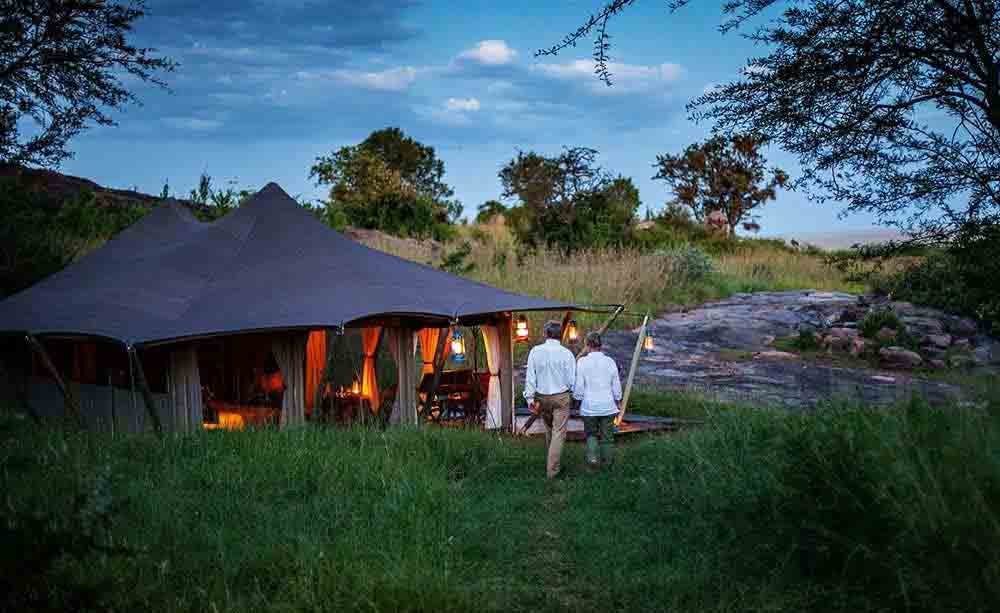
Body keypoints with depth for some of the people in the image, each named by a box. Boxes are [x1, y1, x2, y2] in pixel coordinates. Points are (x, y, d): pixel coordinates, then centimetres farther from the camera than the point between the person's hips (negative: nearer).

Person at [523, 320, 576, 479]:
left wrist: (530, 398, -1)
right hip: (561, 397, -3)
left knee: (549, 430, 21)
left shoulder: (535, 351, -6)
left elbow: (530, 376, -5)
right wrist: (574, 395, 11)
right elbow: (572, 379, -6)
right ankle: (552, 470, -3)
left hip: (542, 397, 3)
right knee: (558, 433, 1)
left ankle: (550, 462, 34)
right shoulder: (566, 353, -11)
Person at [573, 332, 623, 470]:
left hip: (589, 406, -1)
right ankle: (607, 461, 21)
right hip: (608, 406, 1)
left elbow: (578, 387, -8)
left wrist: (578, 398, 10)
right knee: (607, 435, 14)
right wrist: (617, 403, 16)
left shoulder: (582, 362, -10)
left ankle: (593, 459, 0)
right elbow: (616, 387, 2)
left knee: (591, 434, 15)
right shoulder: (610, 362, -4)